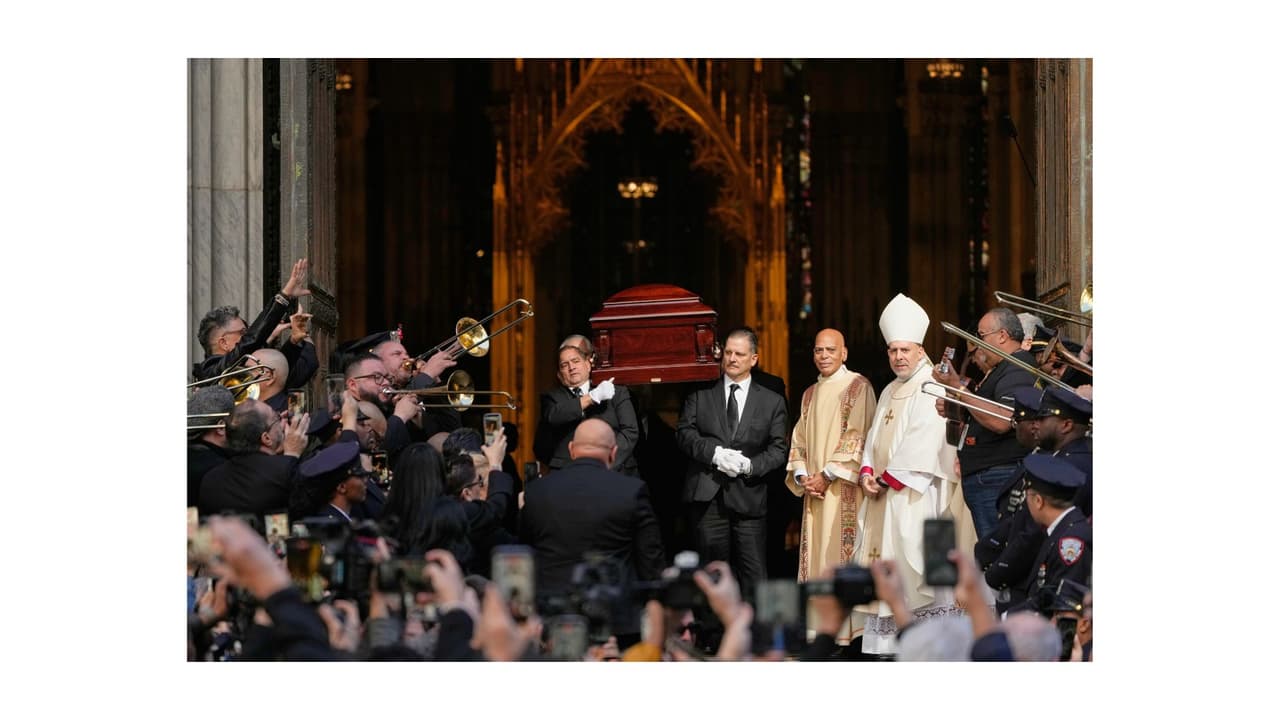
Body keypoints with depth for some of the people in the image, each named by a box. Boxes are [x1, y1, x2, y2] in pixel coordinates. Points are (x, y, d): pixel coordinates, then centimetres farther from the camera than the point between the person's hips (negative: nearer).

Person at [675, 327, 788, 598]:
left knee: (753, 573, -5)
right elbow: (684, 434, 1)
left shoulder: (772, 402, 10)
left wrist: (749, 465, -14)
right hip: (708, 497, 1)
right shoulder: (700, 395, 11)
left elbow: (778, 450, 5)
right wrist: (715, 453, -16)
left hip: (748, 497, -1)